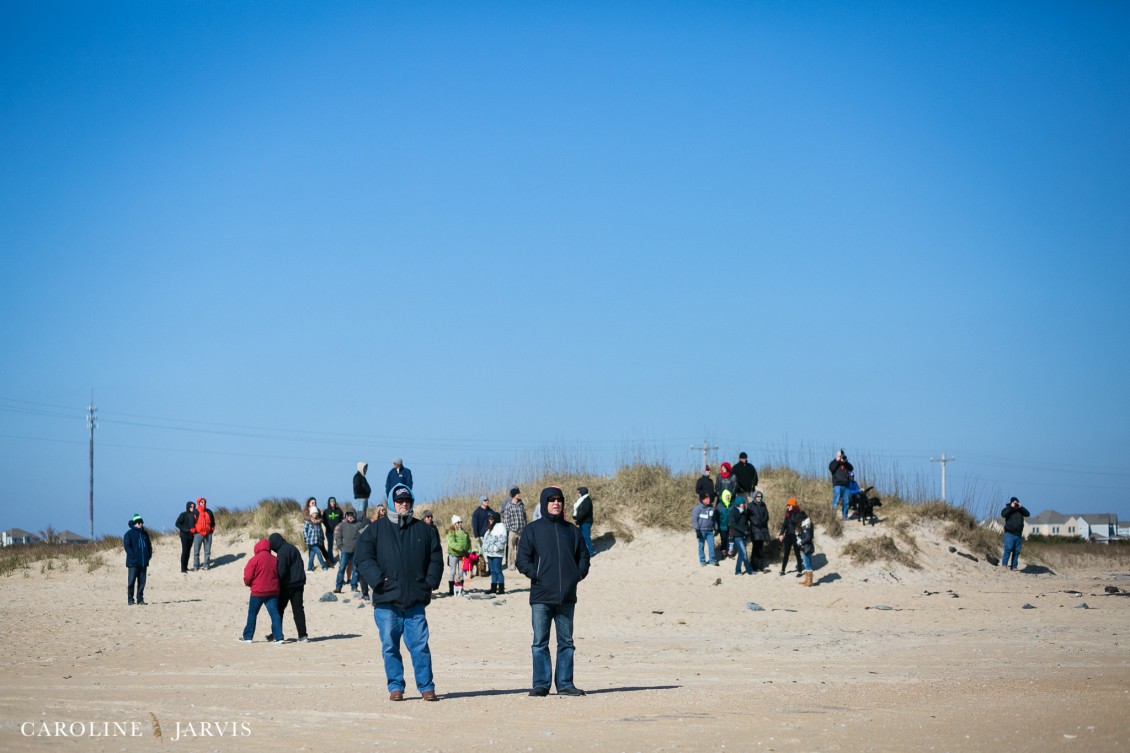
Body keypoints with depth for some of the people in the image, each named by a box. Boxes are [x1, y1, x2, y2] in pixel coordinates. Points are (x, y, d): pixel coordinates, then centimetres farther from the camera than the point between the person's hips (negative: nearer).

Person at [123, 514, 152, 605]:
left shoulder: (144, 533, 15)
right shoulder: (129, 533, -2)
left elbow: (149, 545, 21)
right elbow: (126, 545, -9)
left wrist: (149, 555, 7)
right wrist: (133, 556, -17)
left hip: (143, 562, 5)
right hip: (133, 562, -5)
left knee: (142, 581, 6)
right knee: (131, 581, -4)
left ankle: (140, 599, 11)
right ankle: (130, 600, 1)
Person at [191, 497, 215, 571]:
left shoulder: (209, 512, 11)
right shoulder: (195, 512, -2)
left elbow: (213, 521, 21)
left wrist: (212, 529, 10)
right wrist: (193, 531, -8)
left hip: (208, 534, 4)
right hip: (198, 534, -4)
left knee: (207, 551, 7)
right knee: (196, 551, -3)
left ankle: (206, 565, 14)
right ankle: (196, 566, 3)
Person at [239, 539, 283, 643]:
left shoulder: (255, 559, -9)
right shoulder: (274, 559, 4)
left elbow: (248, 577, -9)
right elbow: (279, 574, 10)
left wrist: (248, 583, 12)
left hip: (258, 592, -3)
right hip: (273, 591, 3)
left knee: (252, 613, 8)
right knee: (274, 613, 2)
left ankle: (247, 636, 13)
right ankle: (278, 636, -5)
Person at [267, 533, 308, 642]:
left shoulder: (282, 552, -14)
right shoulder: (293, 548, 14)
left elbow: (282, 571, -19)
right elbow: (300, 565, 20)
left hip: (287, 585, -8)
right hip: (298, 584, 8)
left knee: (279, 609, 6)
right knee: (298, 609, 5)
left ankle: (277, 635, 11)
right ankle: (302, 635, -2)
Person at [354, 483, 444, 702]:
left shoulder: (424, 530, 13)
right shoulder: (376, 529, 8)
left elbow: (436, 559, 17)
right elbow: (363, 557, 2)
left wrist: (430, 583, 3)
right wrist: (378, 579, -11)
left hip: (416, 600, 0)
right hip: (386, 601, 0)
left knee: (420, 645, -3)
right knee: (390, 646, 2)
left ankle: (426, 687, 3)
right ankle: (395, 687, 10)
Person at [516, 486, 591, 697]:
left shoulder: (572, 530, 14)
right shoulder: (533, 530, 5)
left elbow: (583, 555, 17)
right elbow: (523, 559, 1)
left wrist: (579, 573, 0)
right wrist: (535, 574, -14)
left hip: (567, 596, 3)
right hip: (541, 595, -3)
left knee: (566, 642, 6)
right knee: (540, 642, -2)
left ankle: (565, 684, 11)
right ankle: (540, 685, 2)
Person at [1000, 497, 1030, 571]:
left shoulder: (1020, 510, 15)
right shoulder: (1008, 509, 5)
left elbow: (1027, 514, 2)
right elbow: (1003, 514, -15)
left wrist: (1021, 507, -7)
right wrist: (1011, 507, -16)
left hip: (1018, 535, 4)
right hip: (1009, 533, -4)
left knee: (1016, 551, 2)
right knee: (1008, 549, -18)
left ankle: (1013, 567, 6)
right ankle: (1004, 564, -17)